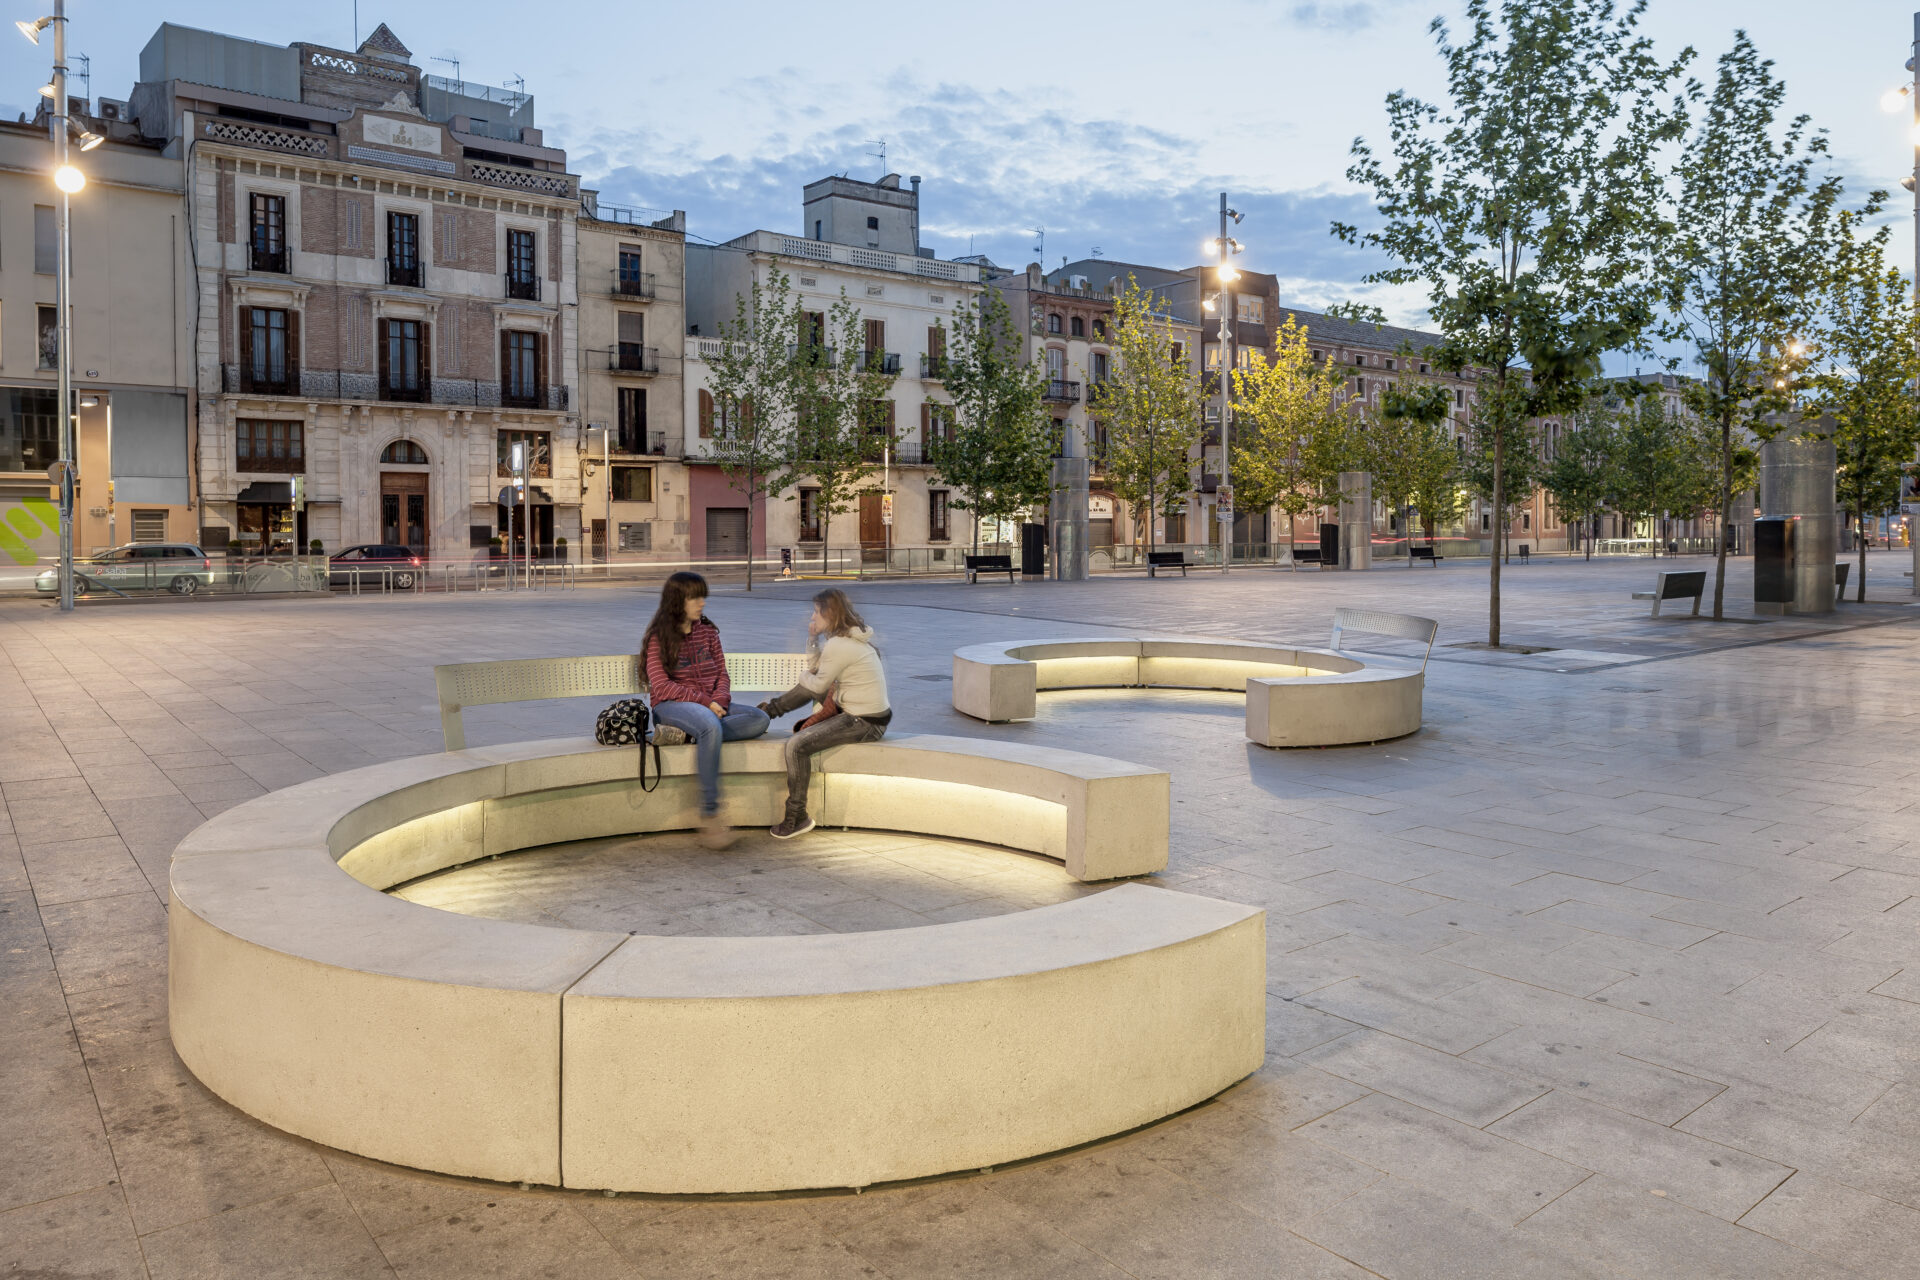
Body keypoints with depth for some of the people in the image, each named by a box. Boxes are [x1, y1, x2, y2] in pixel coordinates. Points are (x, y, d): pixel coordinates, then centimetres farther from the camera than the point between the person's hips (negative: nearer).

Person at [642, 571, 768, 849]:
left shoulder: (707, 631, 15)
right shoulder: (659, 637, 0)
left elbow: (721, 673, 13)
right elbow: (661, 685, -8)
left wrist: (719, 700, -9)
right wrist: (703, 702, -16)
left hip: (710, 706, 6)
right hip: (671, 705, -6)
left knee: (760, 719, -21)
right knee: (711, 726, -39)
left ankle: (684, 733, -30)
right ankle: (709, 816, -39)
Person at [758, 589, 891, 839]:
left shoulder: (839, 646, -21)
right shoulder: (853, 635, 10)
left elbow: (816, 684, -8)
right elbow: (815, 670, 18)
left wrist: (804, 678, 13)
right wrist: (813, 638, 6)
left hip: (864, 723, -10)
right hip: (869, 711, 10)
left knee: (797, 745, -16)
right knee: (809, 685, 22)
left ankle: (796, 818, -8)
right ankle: (771, 709, 42)